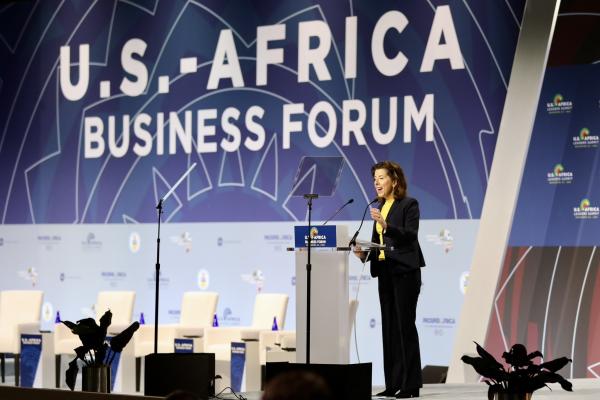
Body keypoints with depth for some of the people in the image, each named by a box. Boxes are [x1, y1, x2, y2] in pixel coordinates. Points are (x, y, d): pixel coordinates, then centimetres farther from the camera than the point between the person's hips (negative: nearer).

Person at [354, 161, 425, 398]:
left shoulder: (409, 204, -5)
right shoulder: (380, 208, 15)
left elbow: (411, 235, -17)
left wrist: (386, 225, -29)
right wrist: (365, 254, -1)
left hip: (404, 272, -7)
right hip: (384, 272, 7)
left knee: (405, 325, -7)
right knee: (389, 326, 7)